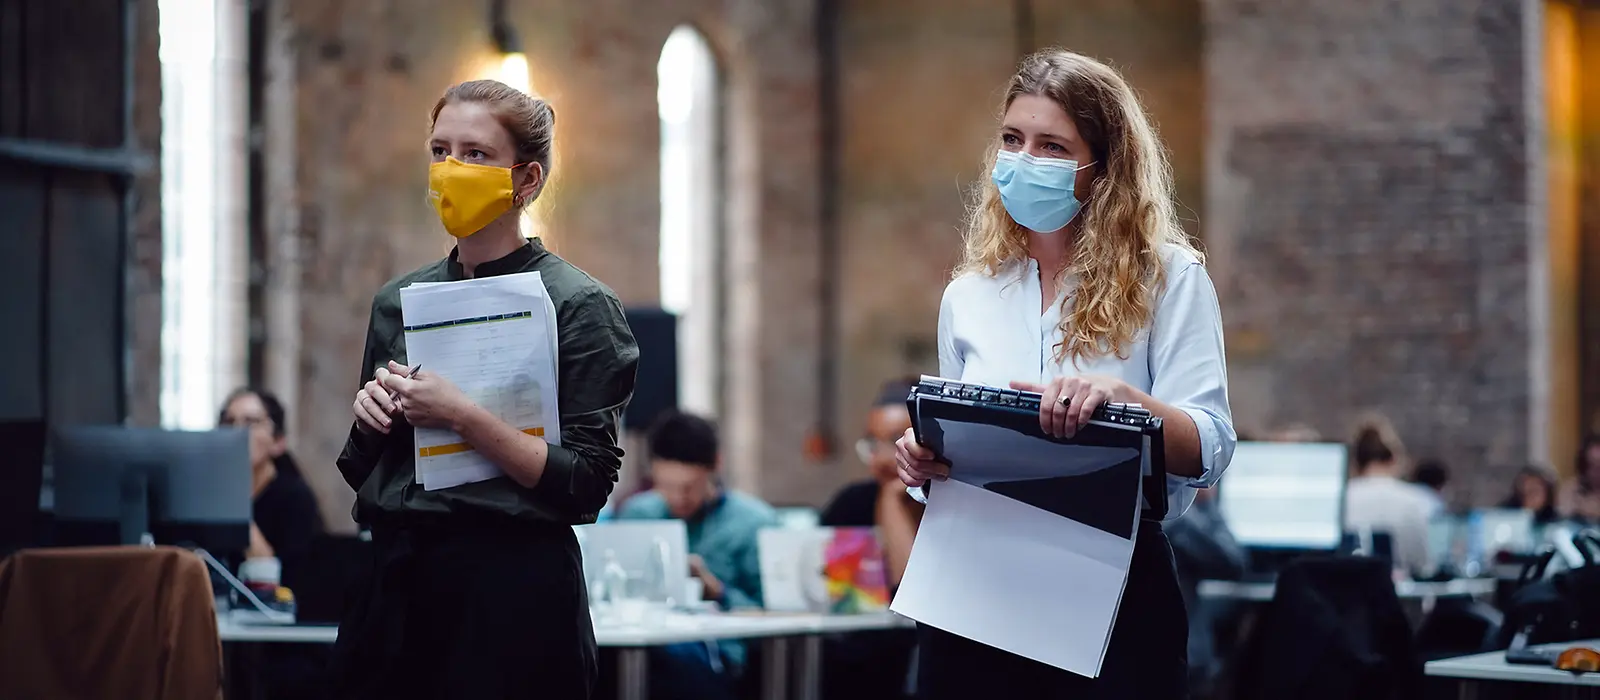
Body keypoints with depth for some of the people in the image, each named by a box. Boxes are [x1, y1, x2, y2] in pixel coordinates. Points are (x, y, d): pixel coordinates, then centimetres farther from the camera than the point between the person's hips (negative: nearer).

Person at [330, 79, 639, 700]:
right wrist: (370, 416, -3)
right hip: (394, 581, 5)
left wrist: (460, 416, -19)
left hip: (513, 589, -5)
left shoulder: (576, 305, -6)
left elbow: (587, 485, -13)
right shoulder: (399, 301, 11)